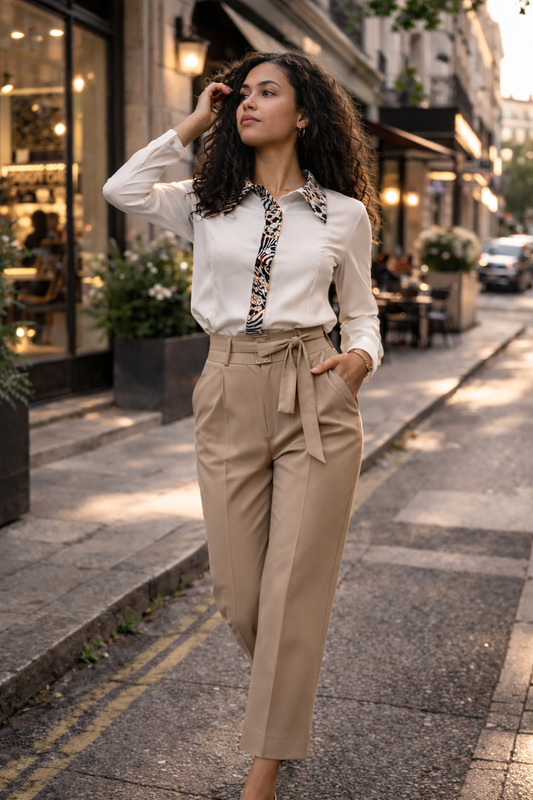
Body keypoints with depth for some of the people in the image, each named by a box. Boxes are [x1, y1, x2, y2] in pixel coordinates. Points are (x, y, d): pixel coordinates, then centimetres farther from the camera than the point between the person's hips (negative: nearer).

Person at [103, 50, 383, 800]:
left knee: (295, 588, 0)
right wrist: (192, 125, 8)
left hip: (316, 401, -2)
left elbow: (360, 312, 11)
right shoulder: (209, 204, 11)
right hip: (230, 400, 2)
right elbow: (121, 188, 2)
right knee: (237, 590, 7)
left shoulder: (345, 213, 6)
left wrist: (360, 359, -10)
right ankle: (288, 694, 39)